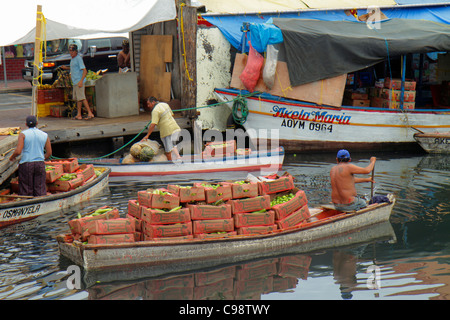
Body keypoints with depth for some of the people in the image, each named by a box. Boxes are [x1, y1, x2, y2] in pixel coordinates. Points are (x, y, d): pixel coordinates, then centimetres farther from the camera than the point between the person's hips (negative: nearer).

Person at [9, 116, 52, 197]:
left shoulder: (23, 134, -4)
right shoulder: (45, 135, 5)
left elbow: (18, 151, -13)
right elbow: (49, 153, 5)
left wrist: (12, 157, 7)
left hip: (26, 165, -2)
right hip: (40, 164, 2)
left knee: (26, 191, 4)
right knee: (40, 190, 4)